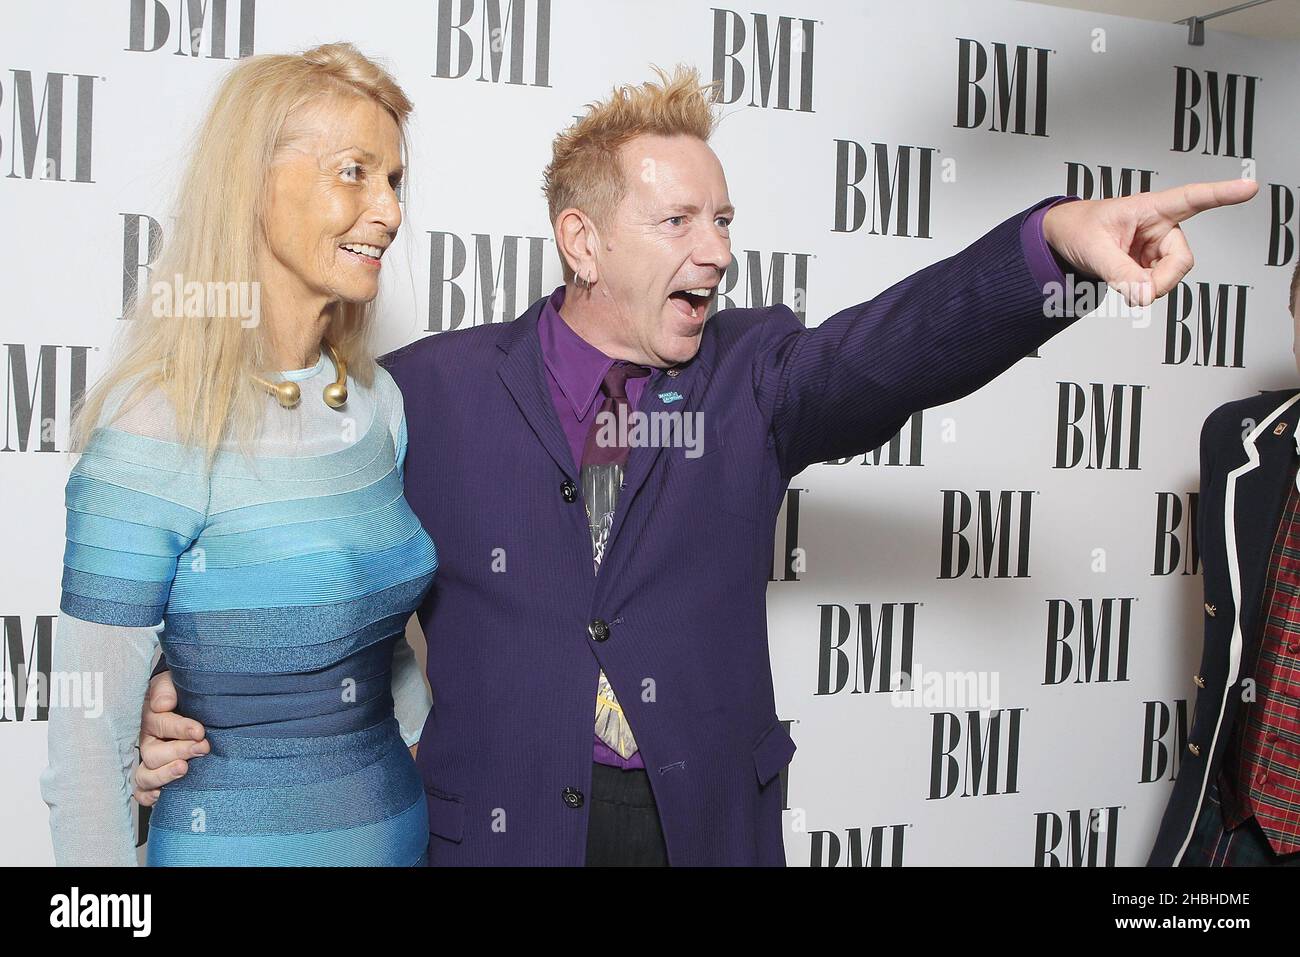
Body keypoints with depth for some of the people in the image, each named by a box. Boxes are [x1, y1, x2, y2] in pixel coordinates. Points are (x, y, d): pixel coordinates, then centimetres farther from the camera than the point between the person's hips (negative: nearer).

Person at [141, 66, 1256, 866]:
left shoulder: (752, 376, -1)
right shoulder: (431, 390, -5)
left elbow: (893, 347, -19)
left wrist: (1058, 235, -38)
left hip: (710, 816, 2)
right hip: (502, 822, -1)